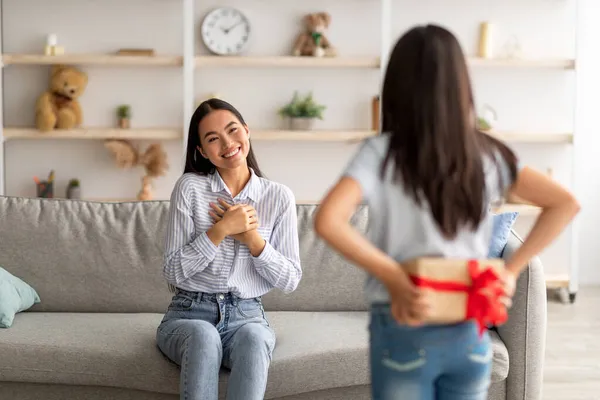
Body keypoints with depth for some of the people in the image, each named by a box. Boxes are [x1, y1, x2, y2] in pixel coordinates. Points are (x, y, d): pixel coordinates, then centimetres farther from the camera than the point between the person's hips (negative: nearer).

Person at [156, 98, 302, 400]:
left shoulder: (279, 197, 3)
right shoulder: (190, 187, -1)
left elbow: (290, 281, 2)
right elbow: (173, 272, -5)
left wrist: (252, 238, -11)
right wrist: (221, 229, -15)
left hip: (247, 315, 1)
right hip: (190, 313, -1)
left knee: (254, 339, -35)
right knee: (203, 336, -36)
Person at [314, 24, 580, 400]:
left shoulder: (381, 153, -11)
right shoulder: (488, 153, -1)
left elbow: (328, 221, -25)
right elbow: (565, 203, 1)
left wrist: (393, 277, -17)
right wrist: (511, 269, -1)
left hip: (404, 333, -3)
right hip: (471, 335, 3)